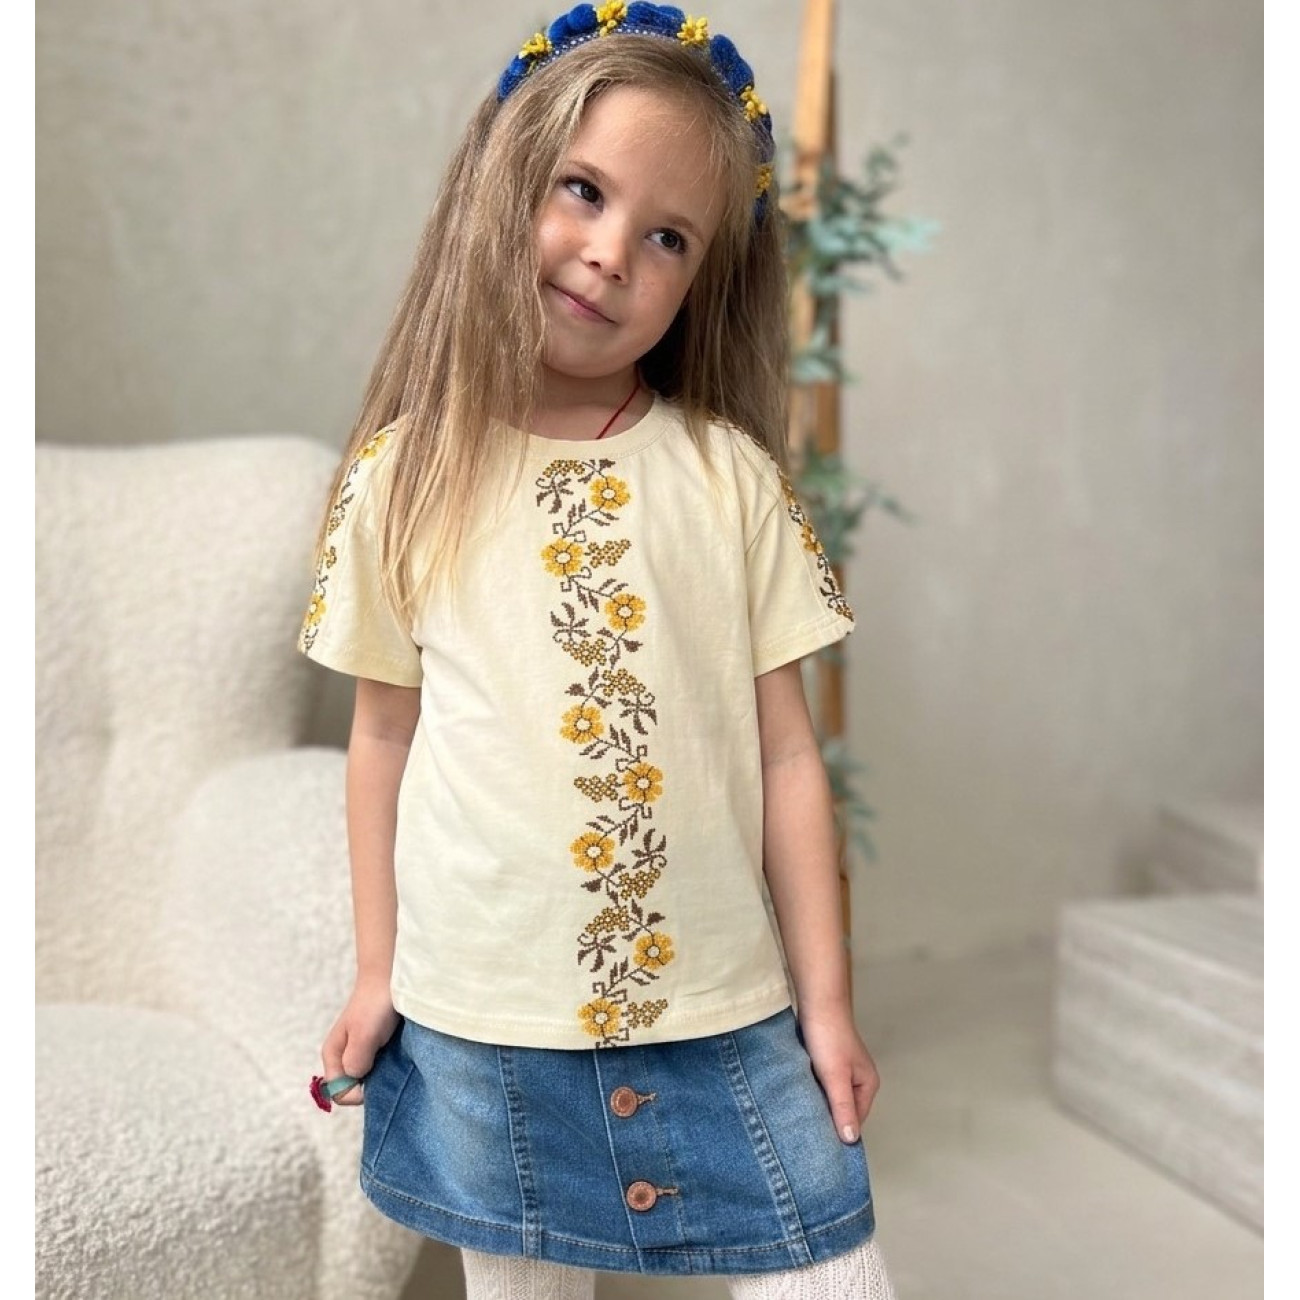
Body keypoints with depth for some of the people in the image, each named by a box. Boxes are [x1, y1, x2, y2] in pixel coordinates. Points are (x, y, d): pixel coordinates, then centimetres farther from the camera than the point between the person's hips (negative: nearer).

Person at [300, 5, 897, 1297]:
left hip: (725, 1011, 0)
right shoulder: (406, 479, -2)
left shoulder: (731, 476, -4)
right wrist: (375, 972, 8)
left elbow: (786, 755, -1)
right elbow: (384, 737, 5)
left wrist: (826, 998, 1)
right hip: (480, 1020, 1)